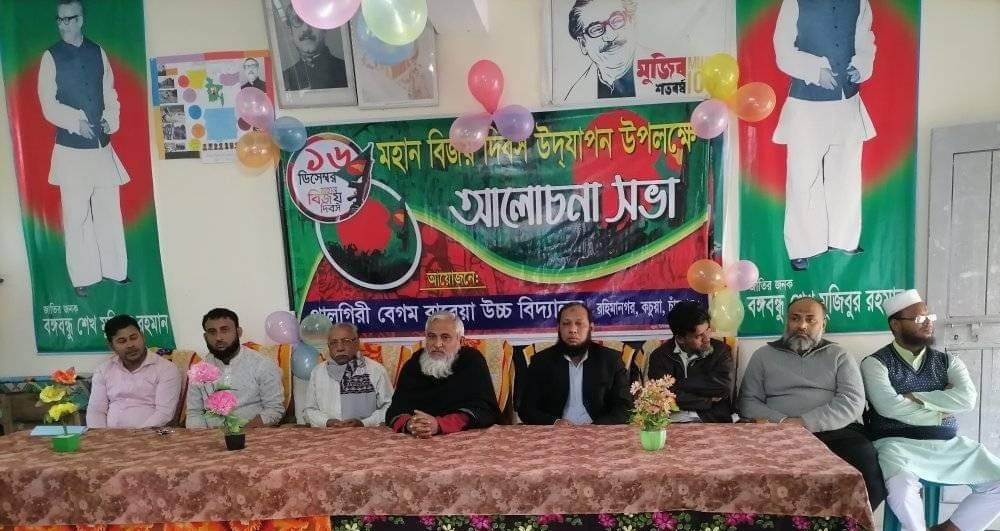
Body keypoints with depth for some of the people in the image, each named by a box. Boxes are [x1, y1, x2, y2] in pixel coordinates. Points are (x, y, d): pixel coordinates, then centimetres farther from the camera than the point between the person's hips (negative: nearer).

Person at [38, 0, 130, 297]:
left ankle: (115, 270, 19)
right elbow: (48, 105, -6)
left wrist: (111, 119, -5)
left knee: (109, 210, 8)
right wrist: (76, 122, -22)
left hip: (102, 145, 3)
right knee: (76, 215, 0)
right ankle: (83, 278, 9)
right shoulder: (51, 57, -2)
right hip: (71, 149, -3)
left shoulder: (98, 52, 8)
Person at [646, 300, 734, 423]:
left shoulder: (720, 350, 8)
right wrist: (708, 401, -3)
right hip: (672, 421, 1)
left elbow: (722, 387, -8)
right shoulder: (660, 356, 6)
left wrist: (678, 384, -4)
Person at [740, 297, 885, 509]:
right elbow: (748, 402, 8)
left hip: (835, 431, 1)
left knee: (871, 481, -28)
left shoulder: (839, 355, 15)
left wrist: (804, 422, -13)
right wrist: (783, 421, -12)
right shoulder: (763, 355, 15)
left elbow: (853, 401, 0)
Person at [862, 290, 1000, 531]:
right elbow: (889, 407, -16)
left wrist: (914, 398, -10)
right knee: (901, 487, -35)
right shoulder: (875, 363, -1)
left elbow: (967, 398, -6)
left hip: (949, 445, 6)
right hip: (897, 444, -5)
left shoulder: (947, 361, 13)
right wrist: (939, 414, -4)